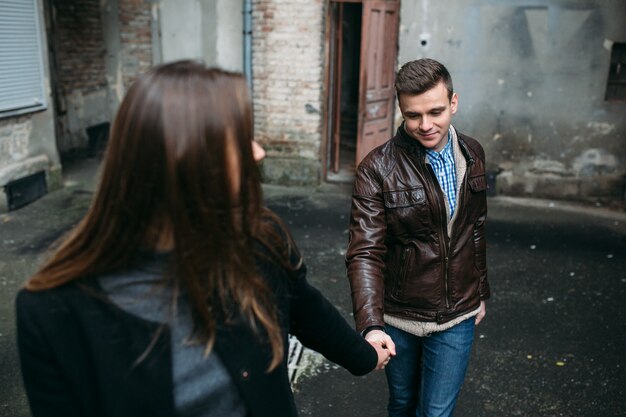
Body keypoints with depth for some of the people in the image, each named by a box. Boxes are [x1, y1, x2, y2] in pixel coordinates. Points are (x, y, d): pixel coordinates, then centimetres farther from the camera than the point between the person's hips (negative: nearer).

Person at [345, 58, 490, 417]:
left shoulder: (473, 155, -2)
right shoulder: (378, 168, -18)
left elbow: (476, 230, 10)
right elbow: (365, 253, -23)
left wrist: (480, 292, 16)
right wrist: (371, 325, -34)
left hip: (456, 319, 2)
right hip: (397, 318, -2)